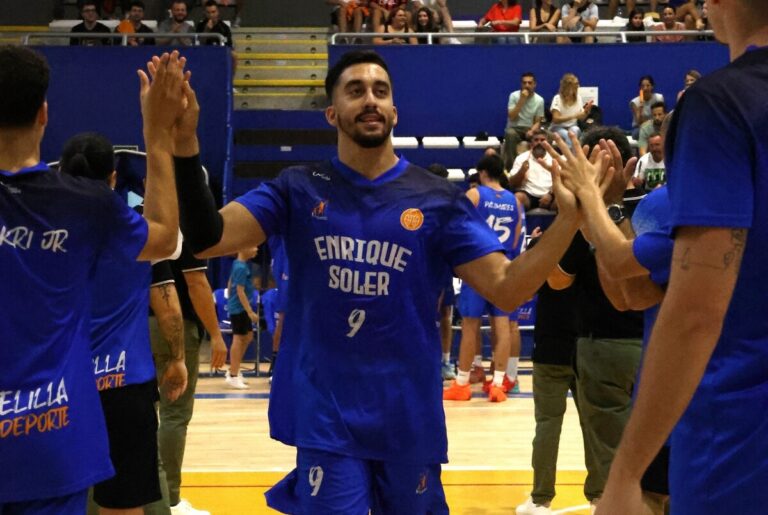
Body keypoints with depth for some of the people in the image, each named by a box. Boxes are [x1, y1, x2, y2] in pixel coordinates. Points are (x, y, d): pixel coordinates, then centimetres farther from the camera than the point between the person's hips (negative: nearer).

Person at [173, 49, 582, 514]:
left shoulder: (438, 199, -1)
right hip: (324, 415, -1)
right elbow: (208, 239, -11)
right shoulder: (299, 190, -1)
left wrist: (570, 215, -20)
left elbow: (507, 289, -7)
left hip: (409, 414, 2)